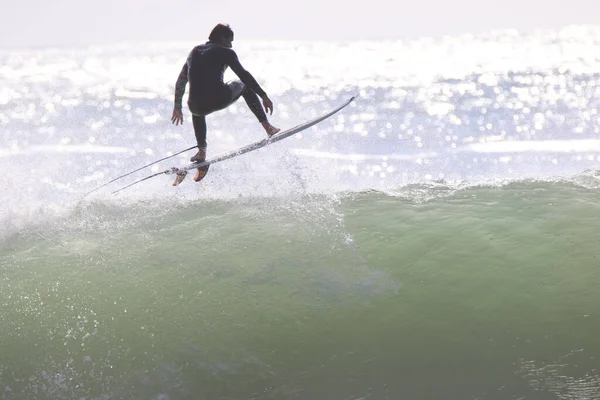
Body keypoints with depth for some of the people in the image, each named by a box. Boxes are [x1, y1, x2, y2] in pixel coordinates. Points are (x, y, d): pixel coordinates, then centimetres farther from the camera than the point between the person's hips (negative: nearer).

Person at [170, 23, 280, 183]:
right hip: (220, 99, -4)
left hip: (198, 106, 4)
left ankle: (202, 151, 27)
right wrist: (263, 96, -4)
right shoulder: (225, 52, 8)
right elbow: (243, 75, -4)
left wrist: (177, 107, 38)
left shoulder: (194, 52, 24)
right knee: (244, 85, 28)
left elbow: (180, 82, 30)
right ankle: (268, 127, 21)